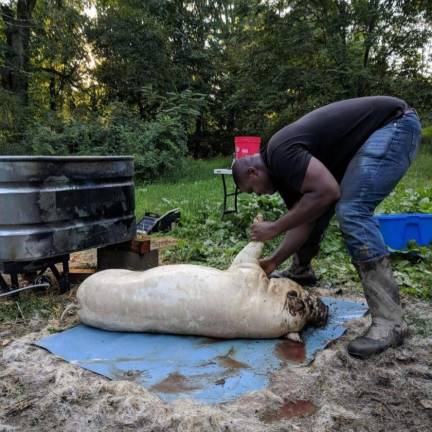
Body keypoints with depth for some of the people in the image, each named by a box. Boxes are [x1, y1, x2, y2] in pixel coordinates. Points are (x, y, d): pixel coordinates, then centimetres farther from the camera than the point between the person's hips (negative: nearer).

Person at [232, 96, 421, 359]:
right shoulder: (283, 168, 7)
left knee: (351, 211, -24)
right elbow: (303, 219, 6)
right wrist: (273, 261, 3)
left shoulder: (280, 153, -21)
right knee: (309, 208, 9)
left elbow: (327, 191, -31)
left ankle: (389, 321, -20)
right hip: (363, 140, 10)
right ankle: (301, 272, 29)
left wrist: (275, 228, -21)